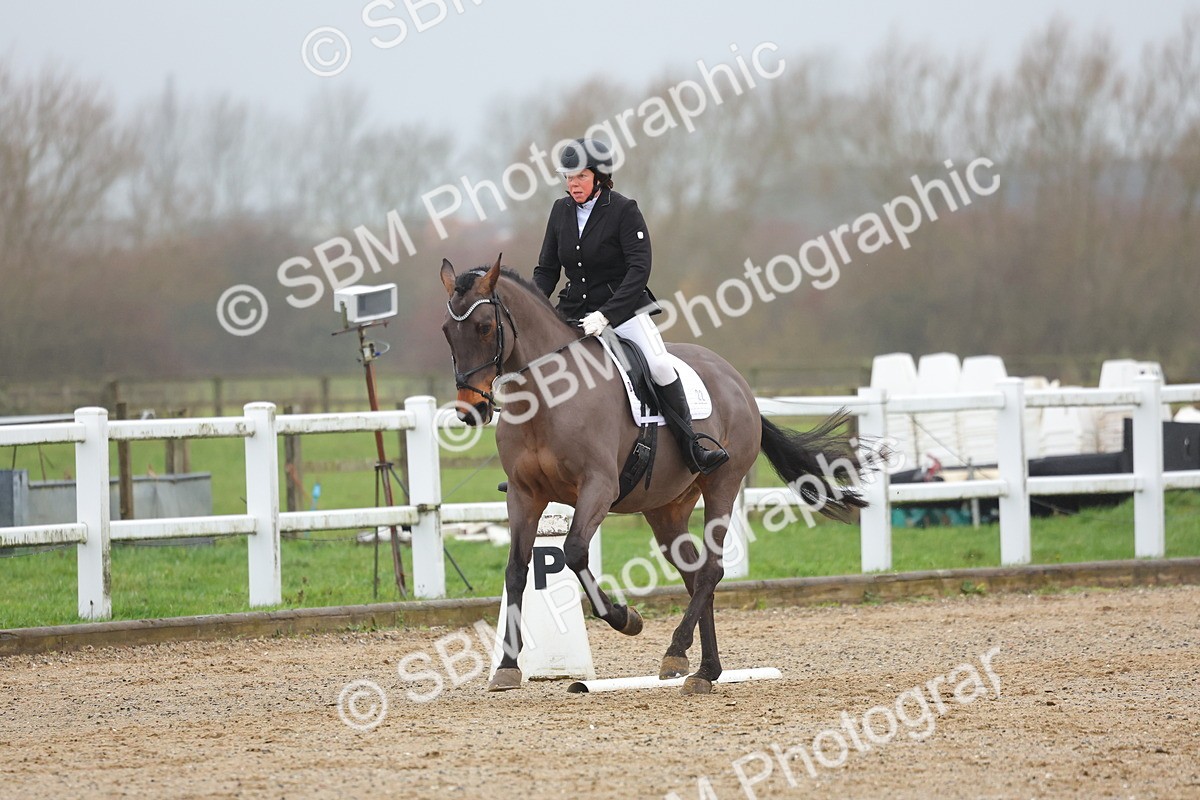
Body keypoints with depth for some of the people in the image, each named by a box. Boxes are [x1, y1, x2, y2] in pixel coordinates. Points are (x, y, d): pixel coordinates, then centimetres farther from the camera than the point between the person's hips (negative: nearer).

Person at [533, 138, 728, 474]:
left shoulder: (624, 211, -10)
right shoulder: (561, 211, 5)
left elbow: (639, 269, -18)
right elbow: (547, 270, 11)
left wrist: (606, 314, -28)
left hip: (623, 305, -5)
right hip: (574, 311, 5)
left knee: (659, 365, -24)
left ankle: (691, 450, -18)